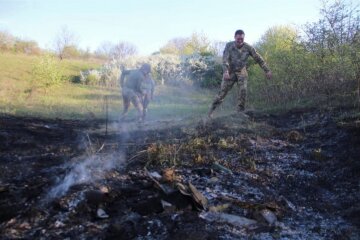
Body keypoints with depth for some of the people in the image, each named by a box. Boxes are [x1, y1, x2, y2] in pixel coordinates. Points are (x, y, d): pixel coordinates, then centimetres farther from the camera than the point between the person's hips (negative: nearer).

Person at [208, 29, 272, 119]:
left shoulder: (248, 47, -10)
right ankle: (211, 110, 4)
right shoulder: (229, 45, -12)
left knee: (243, 91, -14)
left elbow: (258, 59, -4)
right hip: (230, 72, -1)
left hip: (242, 72, 1)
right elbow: (225, 59, -23)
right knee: (223, 91, -7)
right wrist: (225, 71, -39)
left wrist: (267, 70, -5)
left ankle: (240, 112, -4)